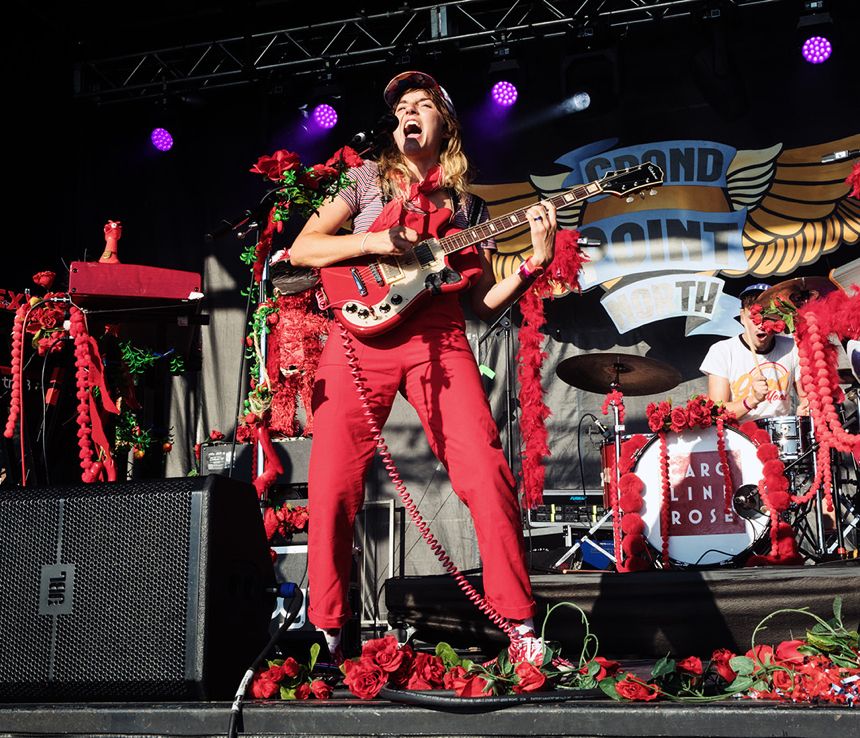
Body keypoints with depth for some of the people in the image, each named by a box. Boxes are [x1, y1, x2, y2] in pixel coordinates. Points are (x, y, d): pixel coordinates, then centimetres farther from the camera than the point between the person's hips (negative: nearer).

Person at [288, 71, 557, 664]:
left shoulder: (468, 207, 20)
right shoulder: (369, 179, 18)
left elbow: (486, 303, 14)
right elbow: (302, 249, 10)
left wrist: (536, 263, -1)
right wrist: (374, 242, -4)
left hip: (439, 341, 1)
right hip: (361, 337, 0)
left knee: (487, 476, -14)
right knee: (332, 489, -8)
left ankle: (522, 630, -6)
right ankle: (326, 633, 6)